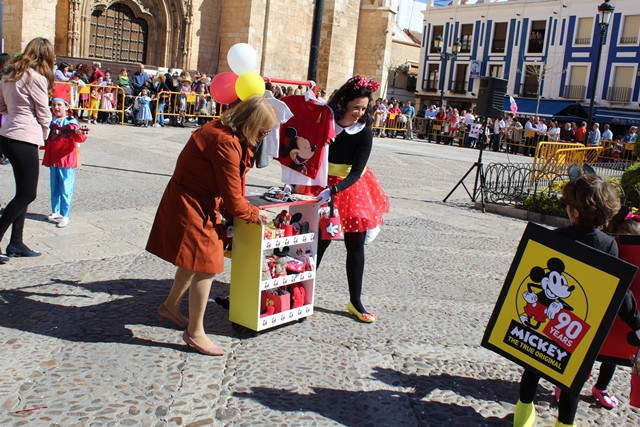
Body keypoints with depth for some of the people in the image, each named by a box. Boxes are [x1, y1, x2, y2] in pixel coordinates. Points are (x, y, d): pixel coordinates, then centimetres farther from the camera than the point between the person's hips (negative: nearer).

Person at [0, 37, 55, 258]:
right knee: (27, 194, -1)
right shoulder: (36, 77, -11)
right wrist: (44, 136, 10)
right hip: (24, 139, -9)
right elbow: (43, 113, -5)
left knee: (23, 192, 14)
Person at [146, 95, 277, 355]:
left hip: (198, 202, 11)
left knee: (195, 261, 22)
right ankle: (195, 332, 6)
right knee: (206, 266, -6)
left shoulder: (222, 130, 4)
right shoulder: (225, 143, -27)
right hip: (193, 206, -11)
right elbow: (232, 197, -21)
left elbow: (229, 186, 7)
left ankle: (171, 306, 41)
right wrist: (254, 214, -5)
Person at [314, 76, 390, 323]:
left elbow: (356, 172, -19)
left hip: (352, 188, 1)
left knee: (356, 245, 5)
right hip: (324, 184, -1)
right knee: (321, 242, 0)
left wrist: (333, 190, -34)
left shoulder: (364, 132, -14)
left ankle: (355, 302, 18)